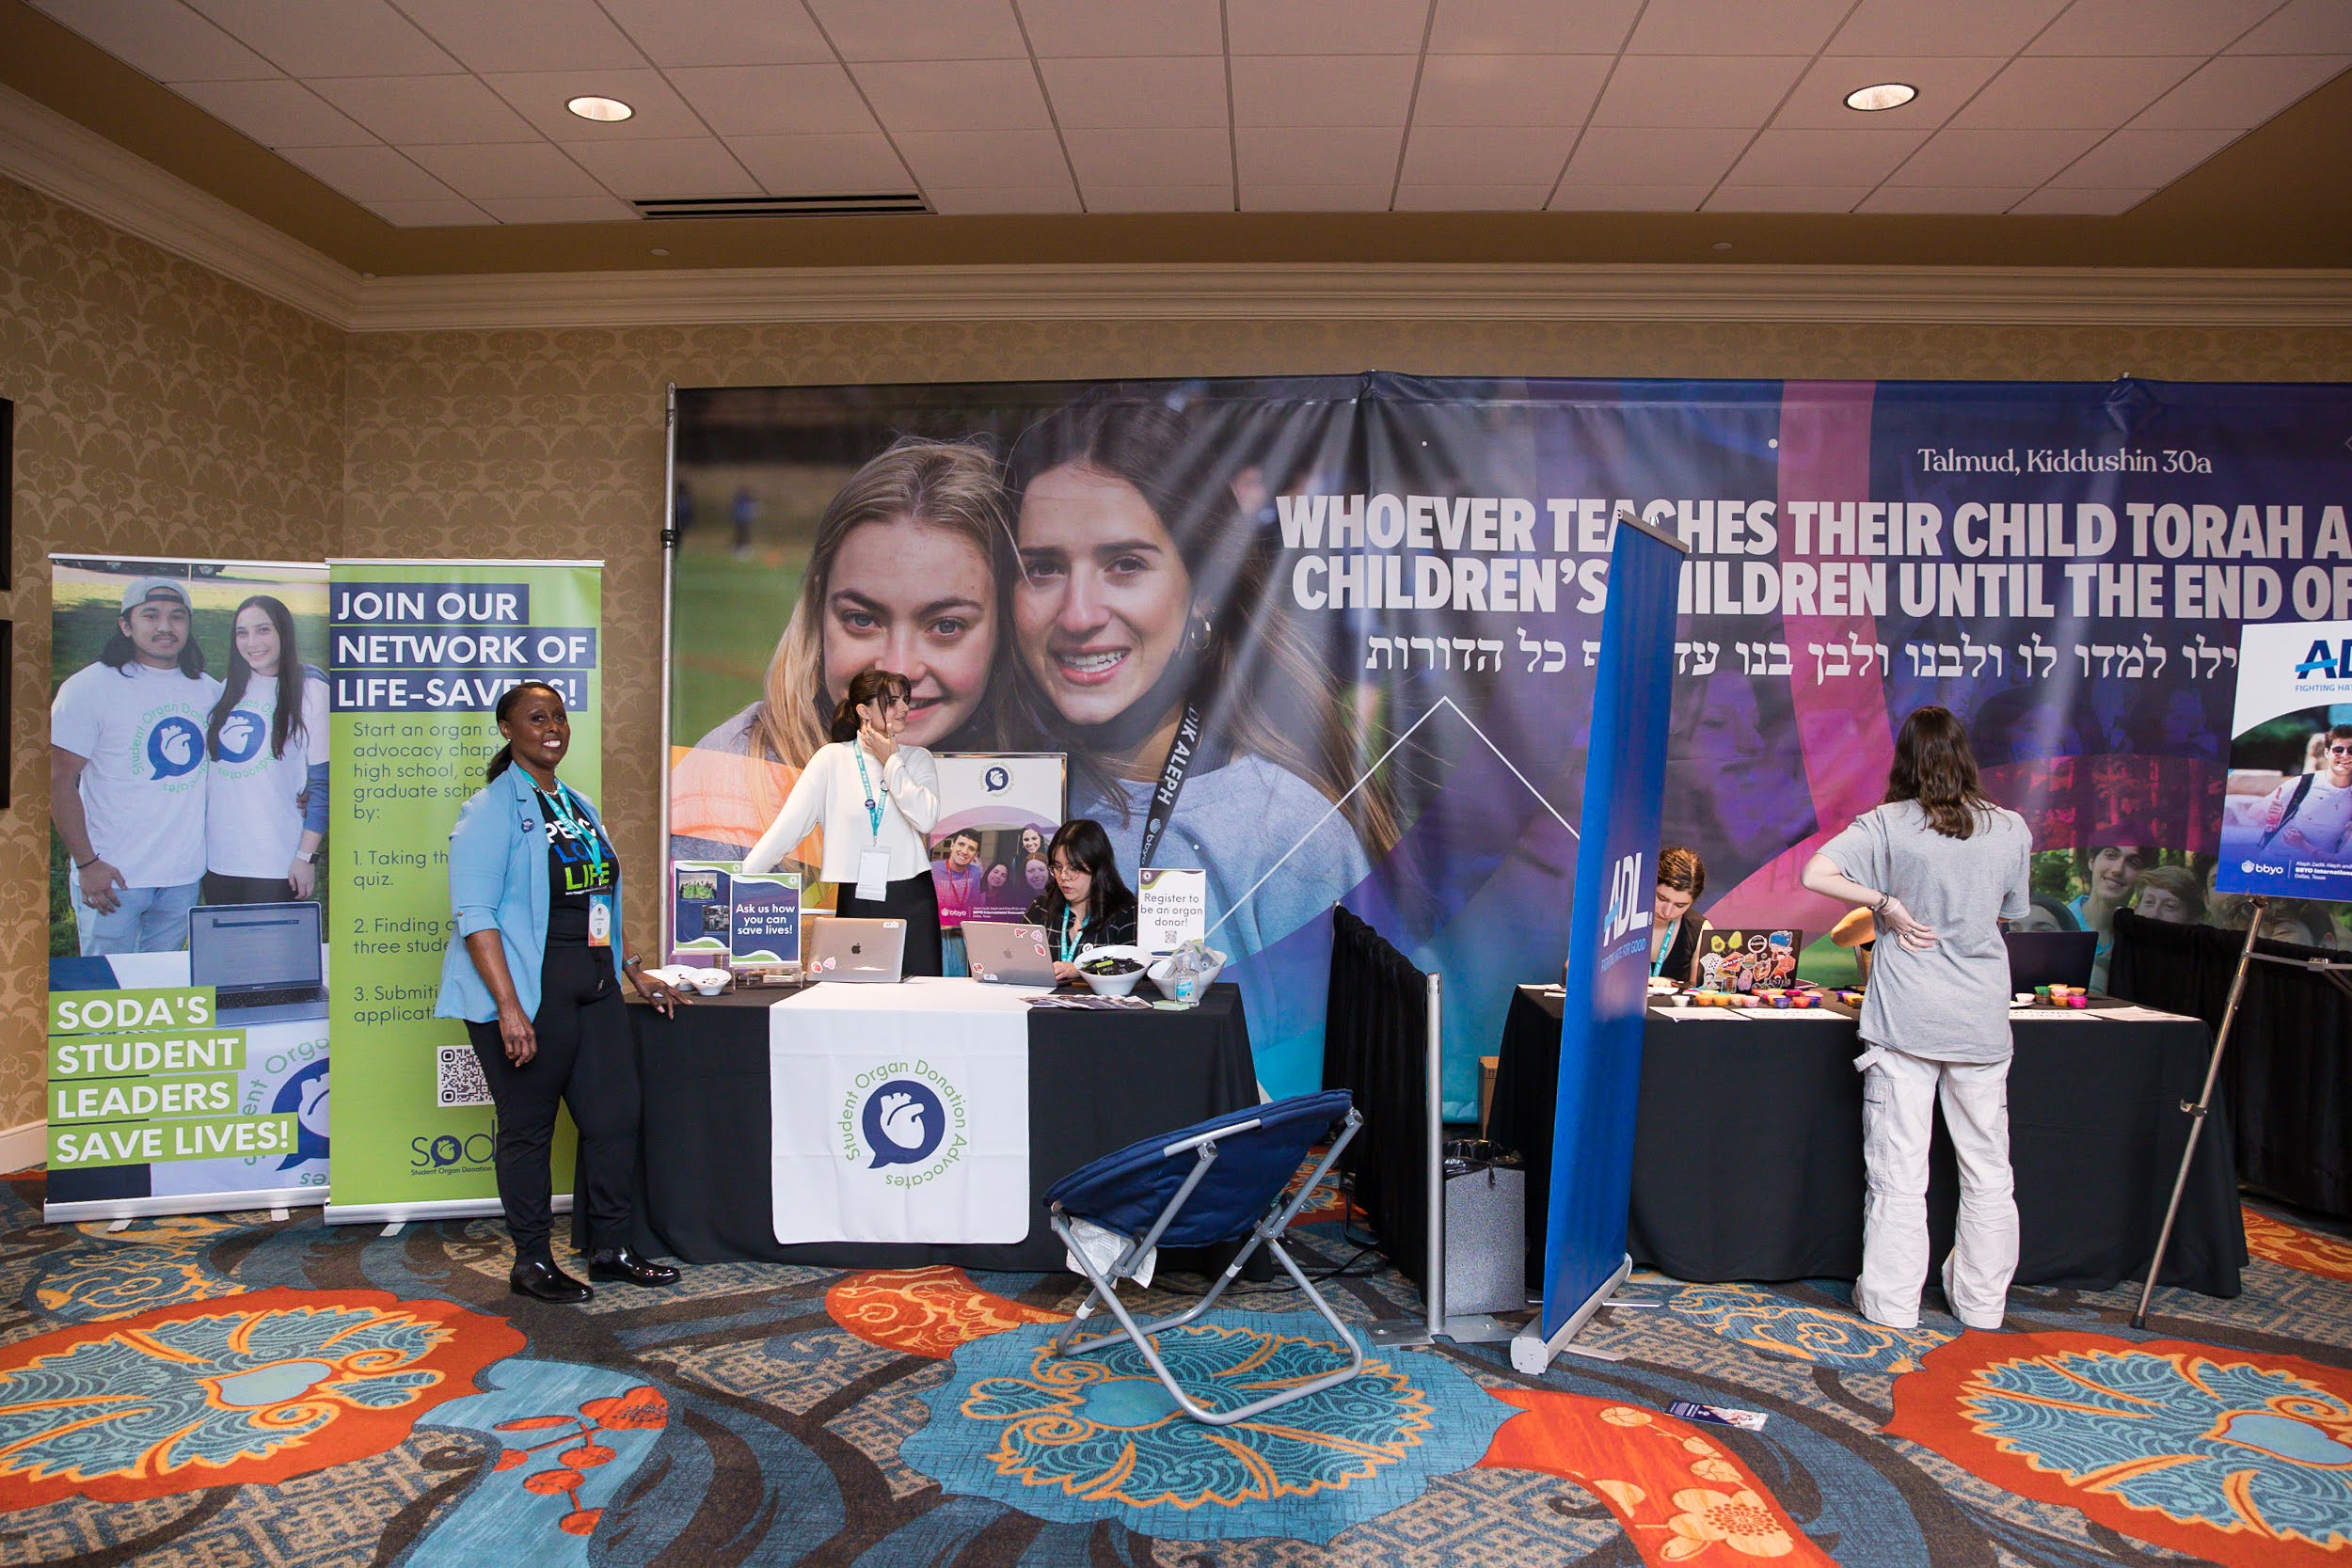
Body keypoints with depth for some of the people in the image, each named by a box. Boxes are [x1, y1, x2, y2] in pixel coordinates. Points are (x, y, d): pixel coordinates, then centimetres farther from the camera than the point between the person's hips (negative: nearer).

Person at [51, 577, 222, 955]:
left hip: (185, 876, 4)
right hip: (111, 877, -4)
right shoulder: (90, 686, -7)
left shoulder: (209, 689, 8)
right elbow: (59, 781, -9)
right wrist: (86, 863, -14)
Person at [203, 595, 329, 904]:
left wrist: (307, 855, -11)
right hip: (217, 857, 6)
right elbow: (206, 766, 21)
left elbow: (323, 781, -8)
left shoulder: (309, 689, -6)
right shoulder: (227, 690, 11)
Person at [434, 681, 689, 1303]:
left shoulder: (580, 807, 16)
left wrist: (635, 973, 20)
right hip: (528, 994, -7)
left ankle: (610, 1249, 21)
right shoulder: (492, 809, -7)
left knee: (616, 1117, 8)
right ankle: (530, 1262, 17)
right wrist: (508, 1006, -22)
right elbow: (476, 914, -15)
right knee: (528, 1129, 3)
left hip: (594, 990, 7)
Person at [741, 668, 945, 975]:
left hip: (911, 900, 1)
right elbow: (790, 824, -3)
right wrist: (741, 879, -12)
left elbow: (926, 819, -11)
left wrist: (891, 762, -6)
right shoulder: (832, 758, 2)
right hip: (855, 901, -1)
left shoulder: (917, 759, 6)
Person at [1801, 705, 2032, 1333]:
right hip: (1982, 1021, 2)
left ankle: (1891, 1300, 11)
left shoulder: (1888, 824, -7)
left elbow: (1816, 873, -17)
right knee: (1987, 1168, 14)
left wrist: (1886, 903, -9)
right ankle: (1981, 1300, 24)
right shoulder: (2012, 829, 2)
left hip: (1904, 1017, -2)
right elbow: (2008, 911, 15)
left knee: (1898, 1165, 4)